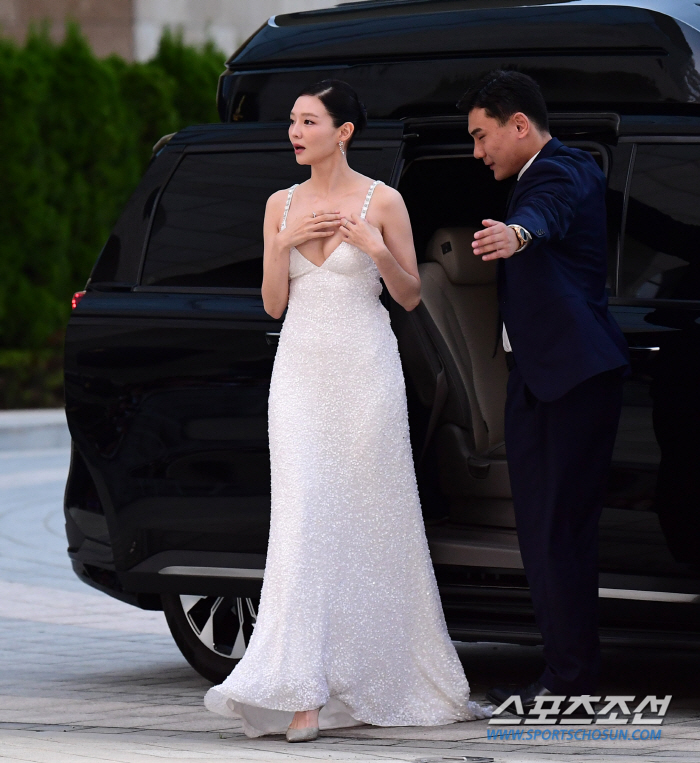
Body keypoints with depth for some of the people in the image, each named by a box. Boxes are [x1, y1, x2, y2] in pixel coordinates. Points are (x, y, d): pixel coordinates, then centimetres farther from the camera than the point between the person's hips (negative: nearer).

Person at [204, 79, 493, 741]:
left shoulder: (382, 202, -1)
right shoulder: (281, 205, 10)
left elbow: (410, 297, 3)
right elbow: (273, 304, 9)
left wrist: (377, 250, -14)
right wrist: (282, 244, -6)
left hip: (364, 370, -3)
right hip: (301, 370, 3)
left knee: (371, 519, 3)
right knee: (305, 520, -7)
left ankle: (395, 678, 17)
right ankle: (306, 692, -11)